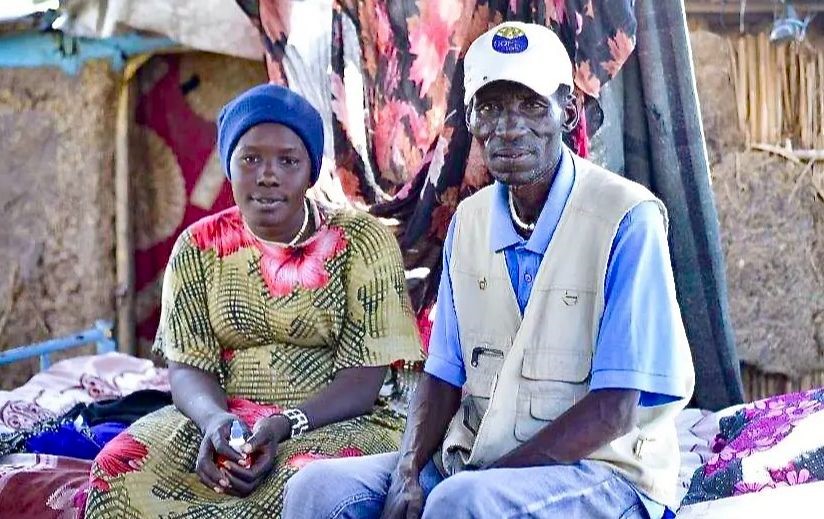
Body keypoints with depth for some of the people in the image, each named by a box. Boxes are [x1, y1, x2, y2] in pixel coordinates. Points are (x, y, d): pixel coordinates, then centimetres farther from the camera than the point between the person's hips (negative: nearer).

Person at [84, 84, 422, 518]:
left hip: (331, 421, -2)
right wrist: (214, 420, -22)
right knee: (118, 467, -25)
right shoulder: (199, 247, 7)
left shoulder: (362, 241, -2)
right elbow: (187, 368, 1)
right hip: (222, 422, 3)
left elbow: (365, 377, -7)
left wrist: (285, 425, -24)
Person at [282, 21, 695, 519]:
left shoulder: (627, 219, -12)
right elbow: (444, 375, 10)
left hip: (603, 472, -6)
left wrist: (485, 477, -18)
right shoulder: (469, 222, 9)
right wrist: (408, 473, -9)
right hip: (472, 463, 6)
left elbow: (616, 409, -15)